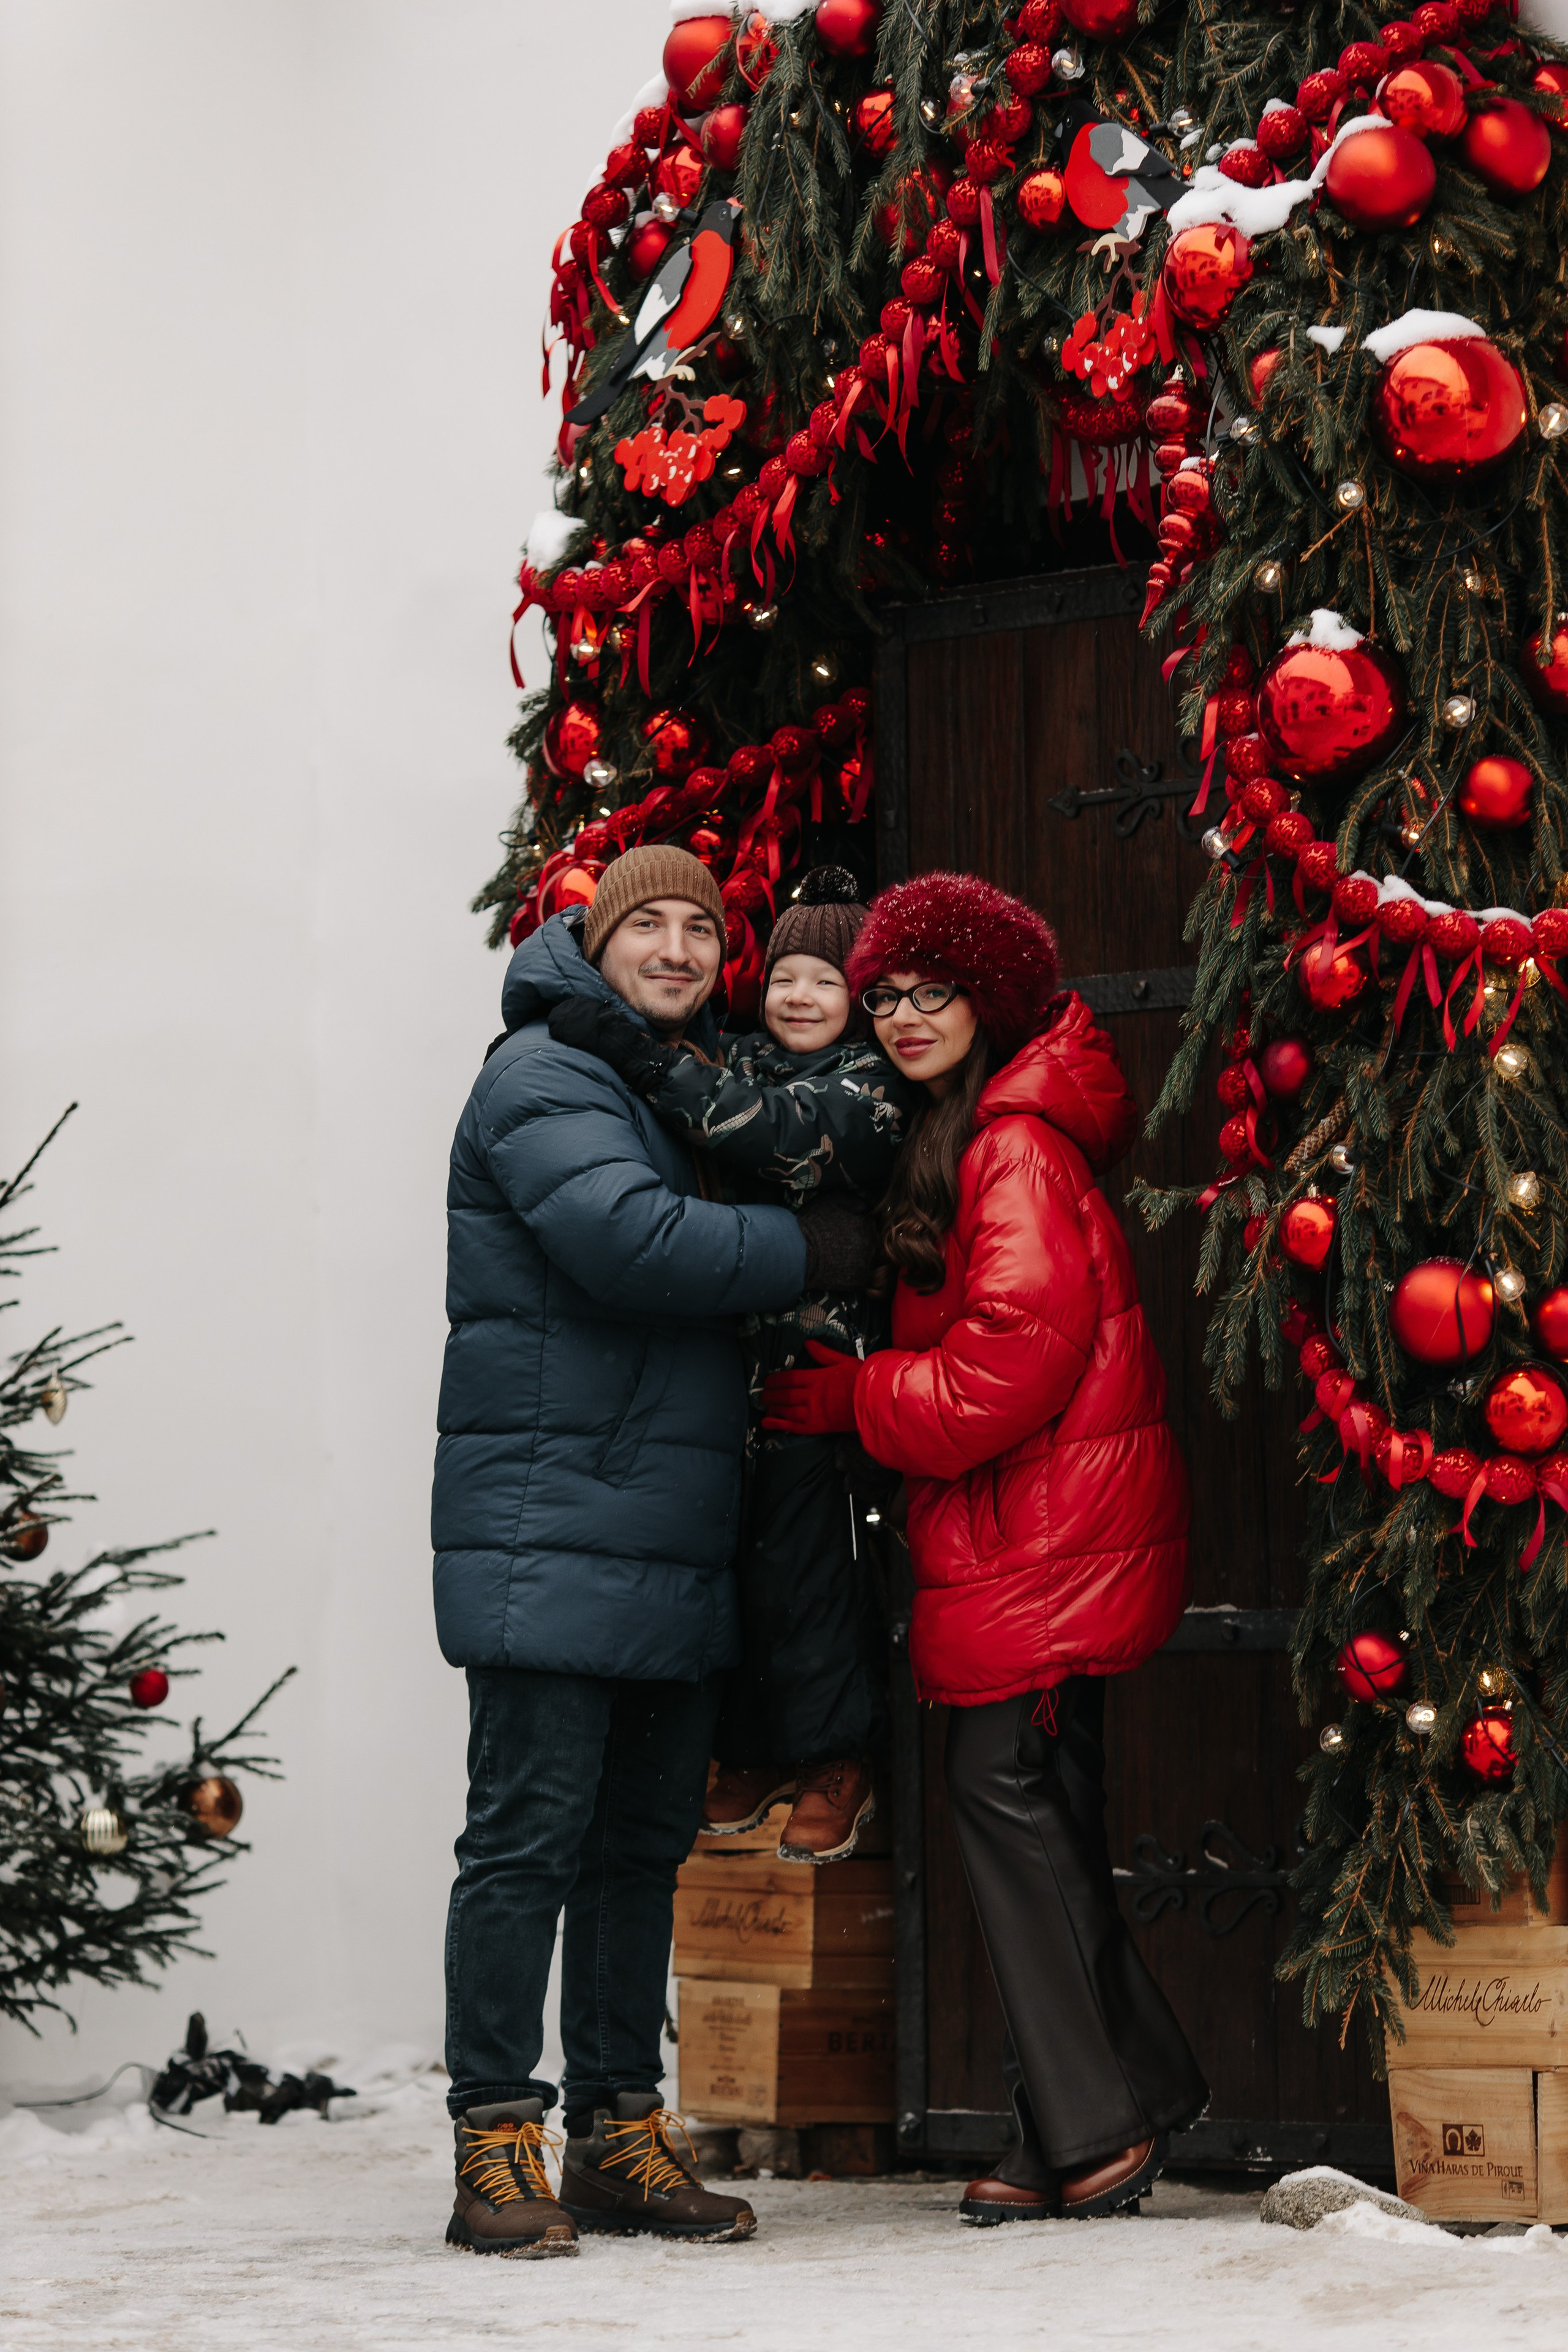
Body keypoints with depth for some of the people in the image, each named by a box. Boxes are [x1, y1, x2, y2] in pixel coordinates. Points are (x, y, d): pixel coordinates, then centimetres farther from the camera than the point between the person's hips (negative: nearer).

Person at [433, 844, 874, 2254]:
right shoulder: (549, 1076, -7)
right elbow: (624, 1237, -22)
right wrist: (810, 1253, -12)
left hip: (677, 1541, 9)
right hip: (551, 1532, -9)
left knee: (647, 1837, 10)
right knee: (530, 1835, -7)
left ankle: (622, 2137, 17)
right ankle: (498, 2146, -2)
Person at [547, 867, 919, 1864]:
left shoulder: (871, 1084, -4)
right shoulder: (742, 1066, 17)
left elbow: (787, 1139, -23)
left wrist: (648, 1060, -30)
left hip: (820, 1365, -6)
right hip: (729, 1361, 6)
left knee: (804, 1563, -5)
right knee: (730, 1551, 7)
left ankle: (839, 1762, 8)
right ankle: (754, 1752, 20)